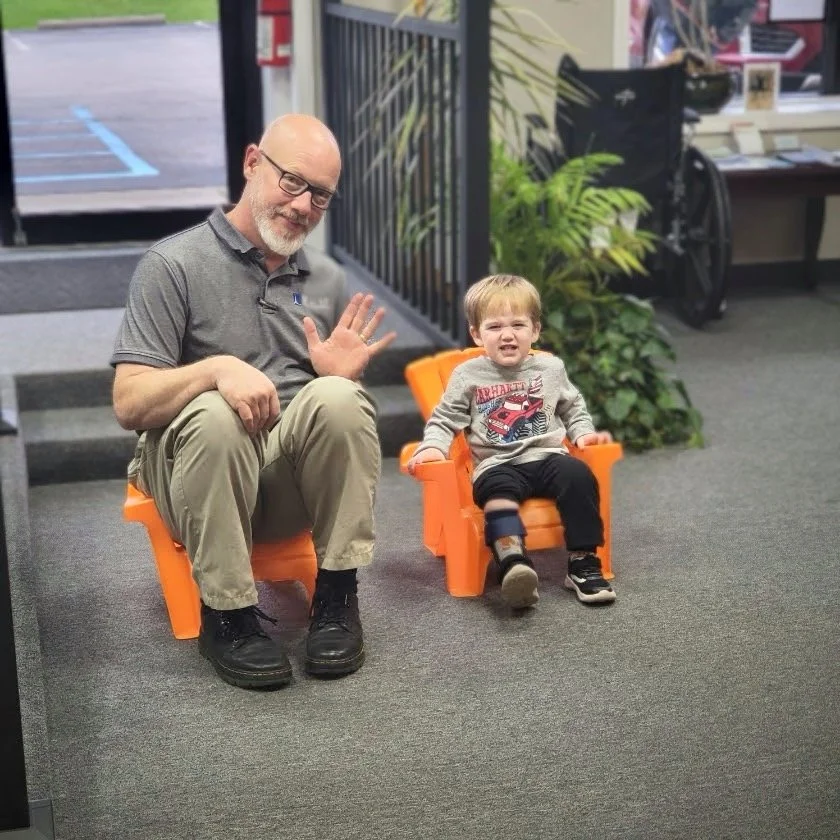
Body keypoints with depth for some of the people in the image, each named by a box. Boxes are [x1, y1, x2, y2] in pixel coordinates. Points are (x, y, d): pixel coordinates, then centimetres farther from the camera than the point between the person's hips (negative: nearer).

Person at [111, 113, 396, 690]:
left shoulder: (327, 279, 12)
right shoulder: (175, 266, -4)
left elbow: (344, 413, 17)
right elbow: (129, 403, -11)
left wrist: (341, 377, -7)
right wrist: (217, 368, -29)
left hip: (298, 472, 3)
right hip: (199, 468, -3)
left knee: (336, 396, -28)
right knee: (215, 414, -37)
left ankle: (337, 595, -16)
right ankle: (228, 613, -21)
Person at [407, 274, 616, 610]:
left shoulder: (550, 368, 13)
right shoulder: (467, 375, 7)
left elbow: (573, 408, 26)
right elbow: (444, 419, 10)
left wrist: (583, 433, 7)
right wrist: (432, 446, -8)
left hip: (547, 456, 2)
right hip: (498, 464, -2)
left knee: (578, 475, -29)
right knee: (498, 487, -36)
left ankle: (584, 564, -23)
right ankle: (514, 565, -55)